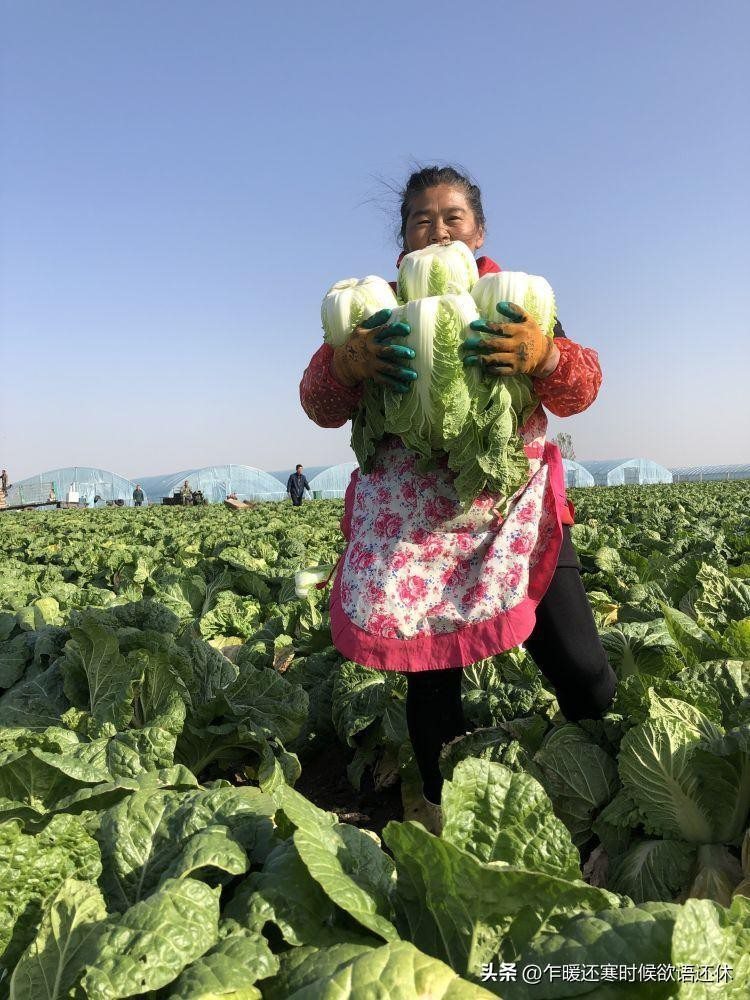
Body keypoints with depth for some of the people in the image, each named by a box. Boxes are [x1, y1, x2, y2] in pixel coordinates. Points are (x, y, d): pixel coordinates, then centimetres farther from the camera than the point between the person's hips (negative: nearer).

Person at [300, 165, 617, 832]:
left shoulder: (517, 301, 11)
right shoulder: (377, 310, 10)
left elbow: (581, 389, -2)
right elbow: (320, 406, 1)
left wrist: (543, 355, -26)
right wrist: (347, 361, -23)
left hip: (517, 511, 1)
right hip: (411, 519, 0)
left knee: (586, 676, -3)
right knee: (431, 673, 5)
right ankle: (444, 814, 28)